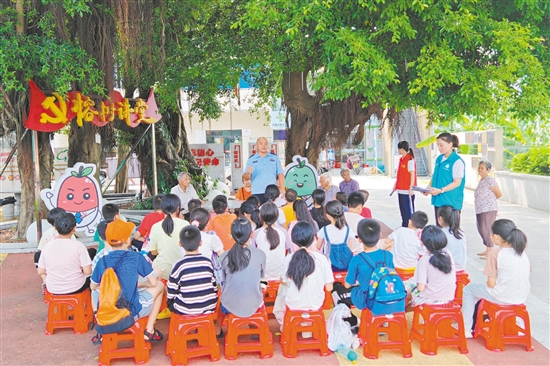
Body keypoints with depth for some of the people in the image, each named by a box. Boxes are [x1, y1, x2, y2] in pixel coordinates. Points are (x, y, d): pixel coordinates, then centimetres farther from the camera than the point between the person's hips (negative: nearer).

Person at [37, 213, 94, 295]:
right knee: (91, 276, 29)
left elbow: (40, 272, -2)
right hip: (75, 288, -2)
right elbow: (88, 271, -16)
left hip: (53, 289, 2)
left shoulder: (47, 246, -9)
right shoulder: (78, 245, -17)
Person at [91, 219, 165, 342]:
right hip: (131, 313, -3)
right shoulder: (136, 257, -12)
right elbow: (153, 282, -6)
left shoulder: (102, 261, -5)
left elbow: (93, 287, 10)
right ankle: (149, 331, 15)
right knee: (159, 286, 17)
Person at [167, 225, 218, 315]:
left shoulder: (179, 265, -17)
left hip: (185, 310, -3)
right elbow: (214, 287, 3)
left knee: (166, 287, 20)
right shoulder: (208, 261, -7)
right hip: (209, 307, 3)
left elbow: (171, 293, -10)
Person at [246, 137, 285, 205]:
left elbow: (280, 174, 10)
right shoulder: (251, 159, 9)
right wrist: (248, 172, -15)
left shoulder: (274, 157, 11)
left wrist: (282, 190, 2)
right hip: (257, 193, -1)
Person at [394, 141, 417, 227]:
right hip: (401, 189, 9)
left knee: (408, 210, -5)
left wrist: (411, 188, -19)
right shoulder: (401, 159, 13)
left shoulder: (410, 160, -13)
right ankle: (404, 226, 23)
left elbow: (412, 174, -15)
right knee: (402, 210, 14)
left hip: (407, 190, -9)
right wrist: (396, 184, 17)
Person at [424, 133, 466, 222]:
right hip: (438, 200, 7)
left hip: (451, 202, -7)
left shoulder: (457, 161, -11)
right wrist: (428, 187, 1)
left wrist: (441, 190, -23)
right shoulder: (439, 159, 11)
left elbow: (457, 182, -14)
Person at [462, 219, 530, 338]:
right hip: (522, 297, 7)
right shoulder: (521, 251, 2)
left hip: (502, 297, -6)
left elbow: (491, 284, -16)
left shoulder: (495, 253, -17)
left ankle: (466, 328, 19)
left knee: (469, 289, 16)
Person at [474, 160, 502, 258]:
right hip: (480, 210, 10)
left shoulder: (490, 180, -12)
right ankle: (487, 250, 27)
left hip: (488, 210, -10)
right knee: (481, 229, 15)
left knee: (486, 229, -8)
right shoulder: (481, 180, 15)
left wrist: (489, 200, 5)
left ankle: (491, 251, 0)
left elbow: (499, 194, -8)